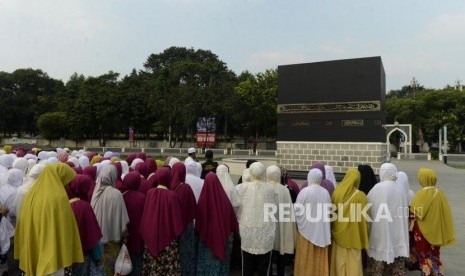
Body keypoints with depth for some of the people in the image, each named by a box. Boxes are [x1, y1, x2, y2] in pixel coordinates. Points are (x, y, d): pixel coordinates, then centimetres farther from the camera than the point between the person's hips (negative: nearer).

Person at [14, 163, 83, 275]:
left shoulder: (31, 194, 1)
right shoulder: (59, 198, -21)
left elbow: (23, 228, 8)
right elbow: (65, 231, -20)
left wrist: (24, 253, 17)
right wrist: (66, 259, -11)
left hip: (30, 254, 7)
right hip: (52, 255, -7)